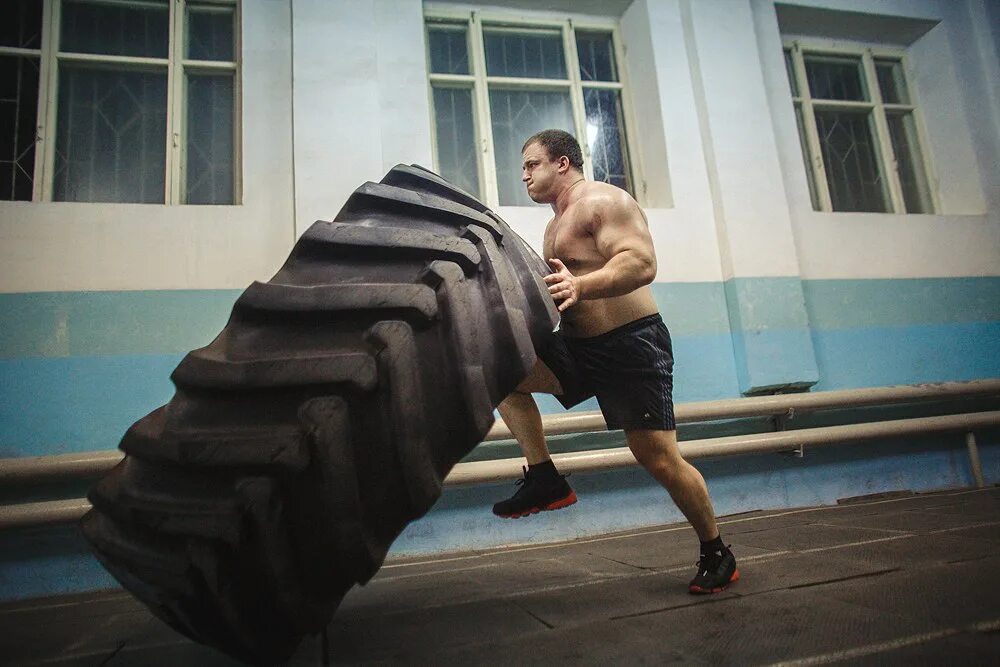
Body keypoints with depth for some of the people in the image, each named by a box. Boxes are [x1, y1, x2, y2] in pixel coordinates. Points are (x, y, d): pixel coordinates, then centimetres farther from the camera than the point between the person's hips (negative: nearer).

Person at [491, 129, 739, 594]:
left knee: (660, 459, -6)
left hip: (631, 345, -8)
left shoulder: (602, 201, -9)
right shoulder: (557, 225, 20)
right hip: (578, 347, 9)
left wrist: (580, 286, -38)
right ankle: (544, 480, -5)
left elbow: (642, 264, -24)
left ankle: (716, 553, 17)